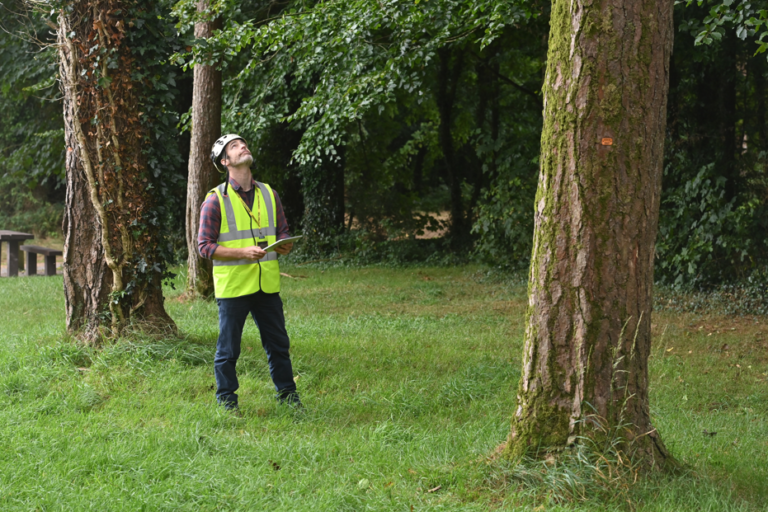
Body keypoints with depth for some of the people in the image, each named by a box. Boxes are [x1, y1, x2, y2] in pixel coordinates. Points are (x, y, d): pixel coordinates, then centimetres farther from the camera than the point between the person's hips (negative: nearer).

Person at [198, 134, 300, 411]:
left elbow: (283, 231, 20)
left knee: (278, 343, 10)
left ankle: (287, 393, 25)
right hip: (232, 285, -4)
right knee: (228, 348, 3)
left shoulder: (269, 194, 11)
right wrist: (244, 253, -20)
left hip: (267, 284, 4)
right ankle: (226, 399, 16)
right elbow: (204, 245, -8)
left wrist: (285, 245, -5)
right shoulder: (215, 200, -5)